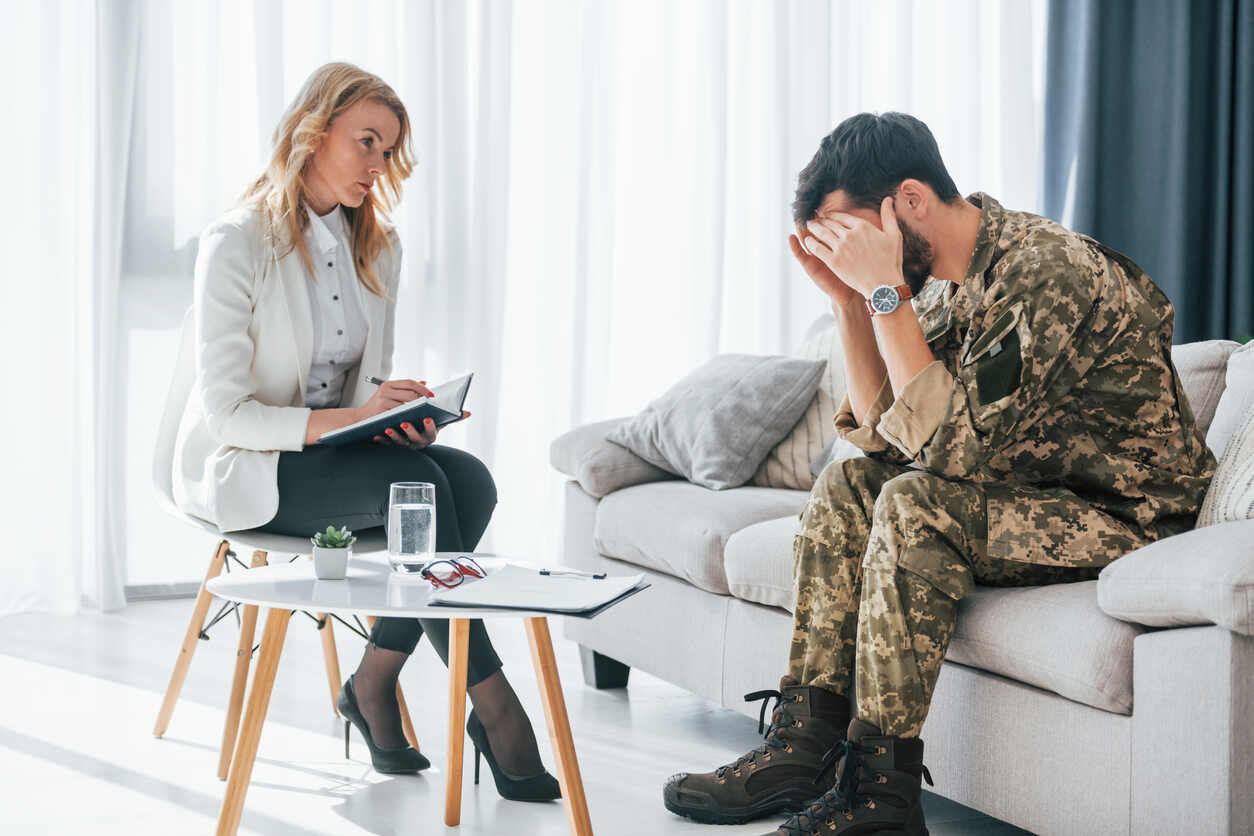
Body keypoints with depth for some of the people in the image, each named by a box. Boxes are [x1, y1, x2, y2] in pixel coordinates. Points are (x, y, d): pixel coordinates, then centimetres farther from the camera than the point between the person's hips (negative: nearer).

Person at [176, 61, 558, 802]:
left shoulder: (378, 246, 7)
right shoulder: (237, 243, -14)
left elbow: (368, 384, 10)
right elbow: (228, 412, -19)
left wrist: (397, 415, -15)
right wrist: (350, 418, -30)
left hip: (331, 450, 7)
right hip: (243, 467, -7)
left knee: (471, 479, -23)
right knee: (417, 483, -31)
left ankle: (375, 682, -14)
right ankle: (493, 708, -24)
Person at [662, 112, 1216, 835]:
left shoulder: (1044, 272, -23)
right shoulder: (949, 279, 5)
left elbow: (949, 443, -29)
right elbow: (885, 433, 5)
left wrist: (885, 291, -27)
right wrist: (849, 299, -5)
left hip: (1131, 513, -9)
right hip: (1036, 492, 9)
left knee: (916, 506, -27)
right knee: (846, 485, 2)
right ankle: (805, 744, -2)